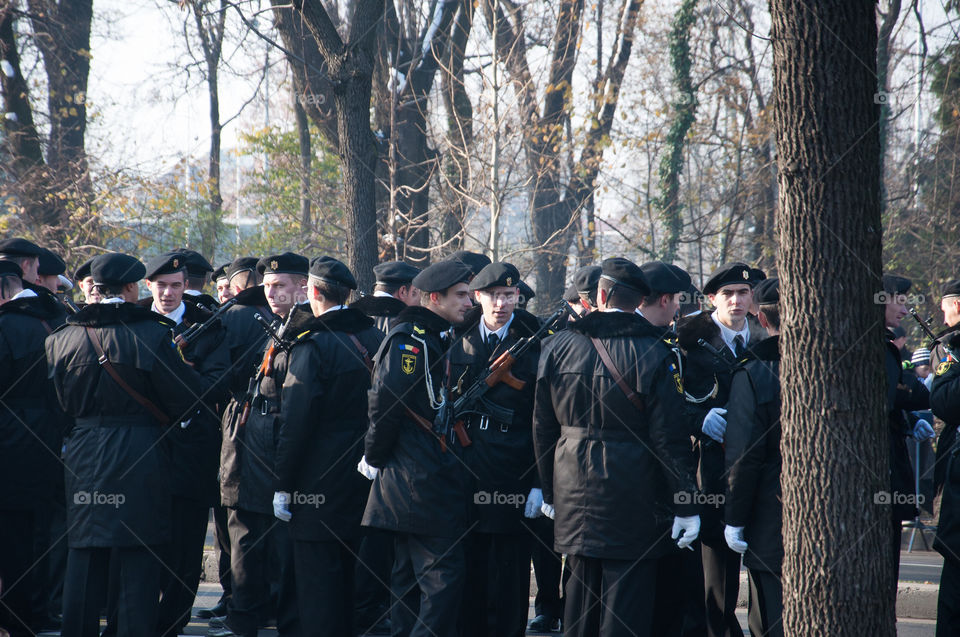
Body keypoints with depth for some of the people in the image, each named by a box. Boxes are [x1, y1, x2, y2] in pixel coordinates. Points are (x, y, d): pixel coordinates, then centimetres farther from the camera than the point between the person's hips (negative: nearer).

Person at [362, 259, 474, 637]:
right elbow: (385, 403, -21)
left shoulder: (427, 339, 18)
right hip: (425, 485, -11)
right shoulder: (410, 340, -15)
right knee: (443, 578, -11)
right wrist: (376, 458, -11)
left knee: (409, 580, 13)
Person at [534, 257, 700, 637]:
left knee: (581, 587, 16)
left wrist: (549, 491, 16)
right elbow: (669, 437, -11)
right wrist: (686, 504, -5)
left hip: (574, 493, 4)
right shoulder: (653, 355, -10)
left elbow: (543, 428, 7)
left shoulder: (557, 347, 1)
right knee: (627, 594, 0)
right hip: (633, 499, -4)